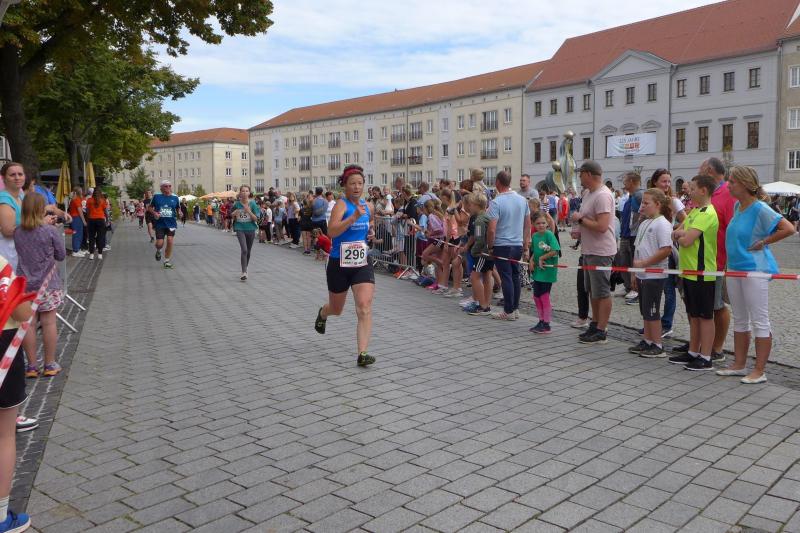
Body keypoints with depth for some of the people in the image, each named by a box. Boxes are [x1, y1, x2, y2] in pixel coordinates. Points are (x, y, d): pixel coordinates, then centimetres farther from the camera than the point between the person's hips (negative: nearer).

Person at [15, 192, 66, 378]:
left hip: (25, 285, 3)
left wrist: (42, 223, 13)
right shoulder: (51, 231, -14)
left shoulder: (17, 232, -2)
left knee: (29, 324, 7)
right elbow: (61, 255, -3)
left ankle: (31, 366, 15)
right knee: (48, 323, 5)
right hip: (48, 285, -3)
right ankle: (50, 365, 14)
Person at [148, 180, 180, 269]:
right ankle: (158, 251, 34)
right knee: (159, 243, -4)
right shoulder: (157, 197, 0)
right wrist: (154, 213, -10)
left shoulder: (175, 198, 4)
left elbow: (178, 209, 16)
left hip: (171, 223, 1)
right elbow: (149, 207, 9)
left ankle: (167, 261, 8)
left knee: (170, 241, -8)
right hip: (160, 224, -1)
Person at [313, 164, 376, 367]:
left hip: (362, 264, 4)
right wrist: (354, 216, -39)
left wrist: (370, 230, 7)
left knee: (365, 307, -14)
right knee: (336, 310, 17)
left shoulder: (366, 206, 6)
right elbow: (331, 231, -30)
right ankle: (322, 313, 55)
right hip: (339, 265, -3)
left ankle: (362, 353, -14)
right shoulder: (342, 204, -14)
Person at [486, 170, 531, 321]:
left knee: (506, 278, -2)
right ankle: (516, 308, 21)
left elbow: (492, 229, -18)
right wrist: (526, 247, 16)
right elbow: (528, 225, 11)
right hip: (518, 245, 6)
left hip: (502, 246, -6)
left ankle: (509, 311, 3)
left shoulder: (496, 202, -14)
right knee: (515, 277, 13)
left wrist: (490, 246, -4)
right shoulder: (522, 200, 7)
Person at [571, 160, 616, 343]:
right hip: (588, 250, 11)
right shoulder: (587, 193, 12)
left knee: (602, 292, -3)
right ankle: (595, 325, 29)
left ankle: (601, 332, 3)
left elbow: (601, 226, -27)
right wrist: (579, 230, 7)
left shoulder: (602, 196, -20)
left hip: (600, 252, -11)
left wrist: (580, 219, -16)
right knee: (592, 291, 18)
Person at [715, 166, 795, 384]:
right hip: (735, 268, 9)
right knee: (740, 320, 15)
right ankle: (739, 365, 25)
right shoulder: (737, 206, 8)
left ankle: (759, 371, 6)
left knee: (760, 321, 0)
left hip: (755, 270, -9)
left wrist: (763, 242, -15)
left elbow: (789, 228, -23)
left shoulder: (760, 209, -16)